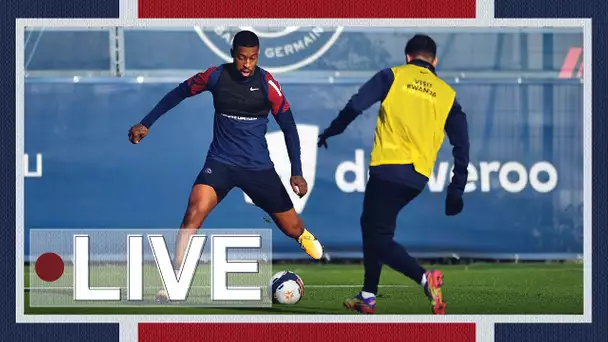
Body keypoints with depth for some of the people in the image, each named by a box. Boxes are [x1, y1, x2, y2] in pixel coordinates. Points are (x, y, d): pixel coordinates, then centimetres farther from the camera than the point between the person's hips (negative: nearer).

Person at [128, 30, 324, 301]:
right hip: (221, 162, 0)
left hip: (258, 166, 0)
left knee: (291, 228, 9)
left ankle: (304, 236, 50)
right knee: (195, 212, -27)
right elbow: (179, 93, 9)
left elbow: (288, 127, -4)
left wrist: (297, 173, -9)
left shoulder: (267, 83, -10)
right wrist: (146, 124, 5)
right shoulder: (216, 76, -6)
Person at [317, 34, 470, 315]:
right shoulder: (446, 93, 14)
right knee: (372, 226, 23)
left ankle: (424, 278, -29)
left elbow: (355, 105, -7)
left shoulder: (393, 76, 4)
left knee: (378, 239, -6)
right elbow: (462, 144, 8)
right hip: (418, 177, 5)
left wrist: (331, 132, 8)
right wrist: (456, 191, 11)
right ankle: (368, 297, 23)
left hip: (388, 168, -5)